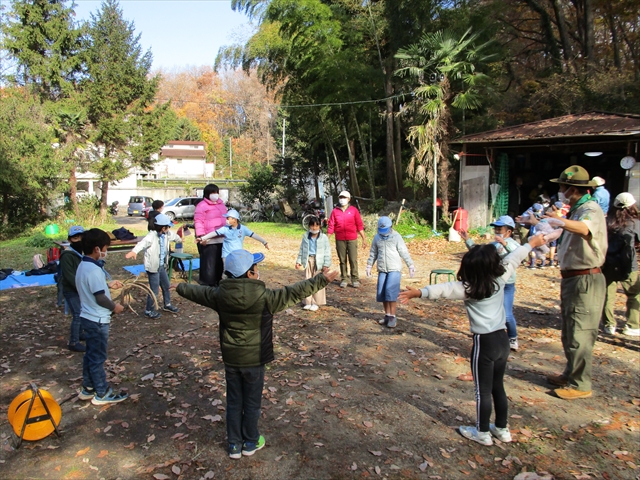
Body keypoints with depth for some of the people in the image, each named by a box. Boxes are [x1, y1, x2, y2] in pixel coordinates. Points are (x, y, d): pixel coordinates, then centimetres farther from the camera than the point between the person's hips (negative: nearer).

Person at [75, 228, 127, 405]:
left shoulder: (83, 266, 6)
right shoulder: (94, 270, -25)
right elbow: (100, 298, -25)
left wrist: (108, 285, 16)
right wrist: (114, 306, -9)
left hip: (88, 317, 10)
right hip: (97, 320, -10)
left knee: (90, 354, 20)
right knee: (98, 357, 3)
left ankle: (88, 389, 32)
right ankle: (102, 394, 16)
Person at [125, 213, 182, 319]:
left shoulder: (167, 234, 2)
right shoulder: (152, 236, -24)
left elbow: (173, 236, 26)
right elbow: (143, 243, -42)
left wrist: (179, 239, 48)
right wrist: (134, 251, -61)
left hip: (162, 266, 9)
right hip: (153, 267, -9)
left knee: (166, 286, 22)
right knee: (154, 290, -2)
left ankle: (167, 305, 42)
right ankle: (149, 310, 16)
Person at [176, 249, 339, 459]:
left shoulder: (220, 295, -9)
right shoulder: (264, 297, -21)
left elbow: (198, 292, 10)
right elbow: (295, 292, -19)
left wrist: (181, 288, 31)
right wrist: (322, 280, -11)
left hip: (230, 358, 4)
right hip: (254, 359, -3)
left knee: (234, 402, 17)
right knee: (252, 402, 14)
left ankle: (234, 444, 29)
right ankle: (251, 442, 31)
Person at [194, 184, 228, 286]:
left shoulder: (221, 203, 16)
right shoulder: (202, 206, -9)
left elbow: (225, 218, 26)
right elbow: (198, 222, -14)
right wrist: (201, 236, -21)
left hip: (221, 238, 8)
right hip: (208, 240, -7)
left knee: (219, 261, 14)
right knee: (208, 262, -3)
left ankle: (218, 281, 27)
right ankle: (207, 283, 5)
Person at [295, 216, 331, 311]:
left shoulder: (324, 237, -5)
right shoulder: (305, 236, 5)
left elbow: (327, 252, -4)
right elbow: (302, 249, 12)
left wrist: (326, 264, -8)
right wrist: (299, 261, 7)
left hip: (319, 262, -3)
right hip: (308, 260, 3)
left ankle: (316, 302, 11)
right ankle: (308, 302, 18)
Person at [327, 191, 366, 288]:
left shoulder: (353, 210, 3)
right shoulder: (335, 211, 7)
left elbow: (360, 225, 3)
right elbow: (331, 226, 6)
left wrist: (364, 239, -1)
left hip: (352, 239, -1)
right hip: (340, 240, 1)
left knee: (353, 260, -3)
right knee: (342, 260, 6)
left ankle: (355, 279, 5)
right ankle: (344, 279, 14)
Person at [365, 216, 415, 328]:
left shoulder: (396, 237, -4)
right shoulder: (377, 238, 7)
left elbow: (404, 252, -4)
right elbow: (373, 253, 14)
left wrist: (411, 265, -6)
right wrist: (369, 266, 9)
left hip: (395, 269, -5)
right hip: (382, 269, 5)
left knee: (391, 291, -16)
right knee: (381, 293, 3)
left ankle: (392, 317, -8)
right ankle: (387, 315, 17)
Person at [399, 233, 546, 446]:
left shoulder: (468, 289, -16)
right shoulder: (500, 278, -2)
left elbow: (443, 290, -30)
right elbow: (514, 258, 13)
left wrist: (419, 292, -38)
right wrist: (532, 243, 27)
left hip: (484, 342, -6)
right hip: (502, 339, 7)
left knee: (483, 390, 7)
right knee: (498, 387, 20)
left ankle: (482, 433, 21)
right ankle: (502, 429, 33)